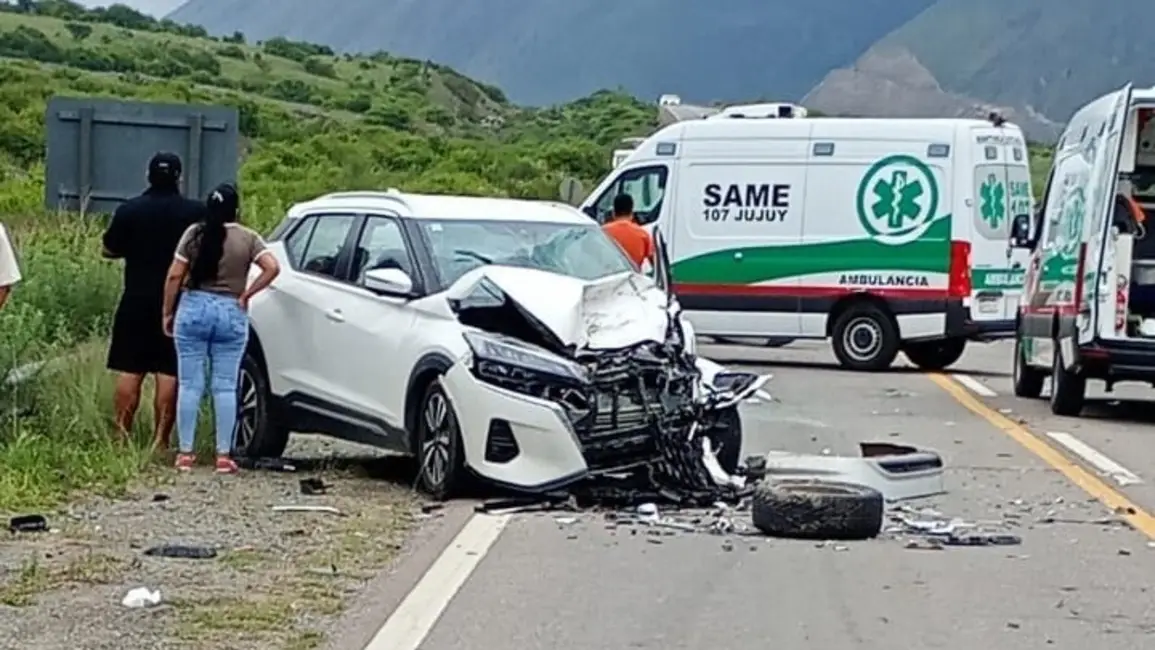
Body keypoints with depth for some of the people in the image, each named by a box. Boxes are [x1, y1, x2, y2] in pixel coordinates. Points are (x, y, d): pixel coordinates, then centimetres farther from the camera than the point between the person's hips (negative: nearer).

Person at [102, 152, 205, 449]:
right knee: (169, 374, 1)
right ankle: (160, 440, -1)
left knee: (129, 372, 6)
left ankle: (122, 436, 5)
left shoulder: (128, 210, -1)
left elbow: (109, 249, 6)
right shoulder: (196, 212, -5)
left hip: (137, 302, 1)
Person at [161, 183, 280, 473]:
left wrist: (168, 313, 7)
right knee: (225, 387, 5)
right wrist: (247, 294, -3)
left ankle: (185, 453, 5)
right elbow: (272, 267, -12)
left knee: (190, 384, 5)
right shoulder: (248, 239, 0)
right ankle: (223, 455, 4)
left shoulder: (194, 234, 0)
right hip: (231, 314, 0)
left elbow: (174, 276, -2)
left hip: (194, 308, 0)